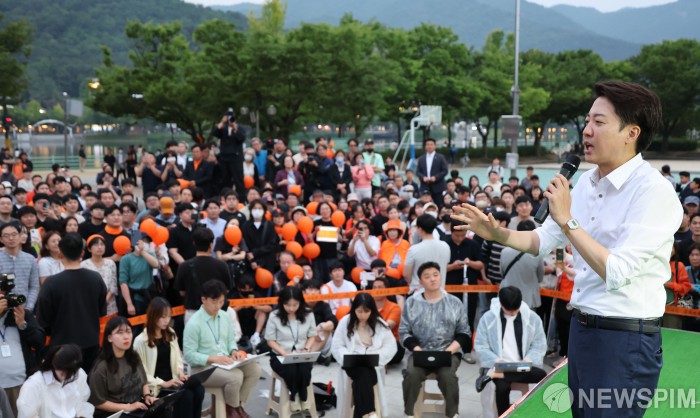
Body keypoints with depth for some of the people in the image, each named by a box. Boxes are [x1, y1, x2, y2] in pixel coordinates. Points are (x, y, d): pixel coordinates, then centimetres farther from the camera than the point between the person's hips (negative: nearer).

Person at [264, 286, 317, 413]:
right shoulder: (274, 316, -10)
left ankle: (302, 398, -2)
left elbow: (312, 336, 10)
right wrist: (284, 353, -16)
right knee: (291, 371, -33)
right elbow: (270, 340, -3)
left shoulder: (308, 314, -1)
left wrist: (306, 349, -9)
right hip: (280, 356, -2)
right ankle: (294, 397, -2)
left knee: (304, 371, -32)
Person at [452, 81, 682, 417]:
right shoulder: (586, 182, 6)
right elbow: (544, 241, 15)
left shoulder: (654, 191, -19)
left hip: (626, 339, -8)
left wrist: (567, 219, -24)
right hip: (581, 327, 8)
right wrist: (496, 234, 1)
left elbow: (616, 274, -26)